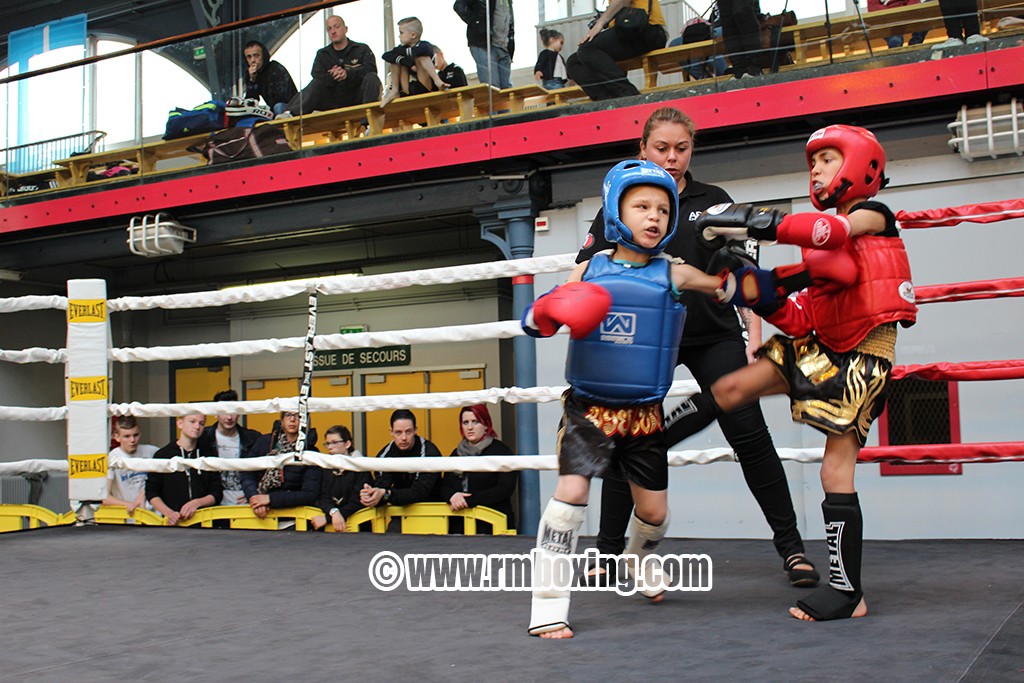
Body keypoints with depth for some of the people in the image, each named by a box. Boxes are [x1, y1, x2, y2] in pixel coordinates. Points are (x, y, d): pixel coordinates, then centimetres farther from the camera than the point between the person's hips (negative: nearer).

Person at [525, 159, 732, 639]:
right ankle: (547, 604, -10)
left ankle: (640, 561, 46)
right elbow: (532, 320, 1)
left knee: (654, 511, 9)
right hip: (588, 407, -1)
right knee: (571, 491, -19)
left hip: (644, 414, 2)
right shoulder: (588, 271, -2)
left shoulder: (675, 274, -2)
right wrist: (549, 312, -20)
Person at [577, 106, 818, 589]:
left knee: (750, 435, -4)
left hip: (715, 336, 1)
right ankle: (609, 550, 17)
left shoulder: (713, 202, 8)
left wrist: (754, 337, -1)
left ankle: (790, 546, 7)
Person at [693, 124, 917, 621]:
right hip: (822, 348, 7)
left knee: (836, 469, -9)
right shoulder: (823, 240, 15)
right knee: (731, 389, -2)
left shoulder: (873, 215, -4)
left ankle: (847, 591, -2)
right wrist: (764, 296, -9)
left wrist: (757, 222, -38)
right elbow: (803, 320, 8)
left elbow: (833, 231, -31)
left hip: (864, 356, -7)